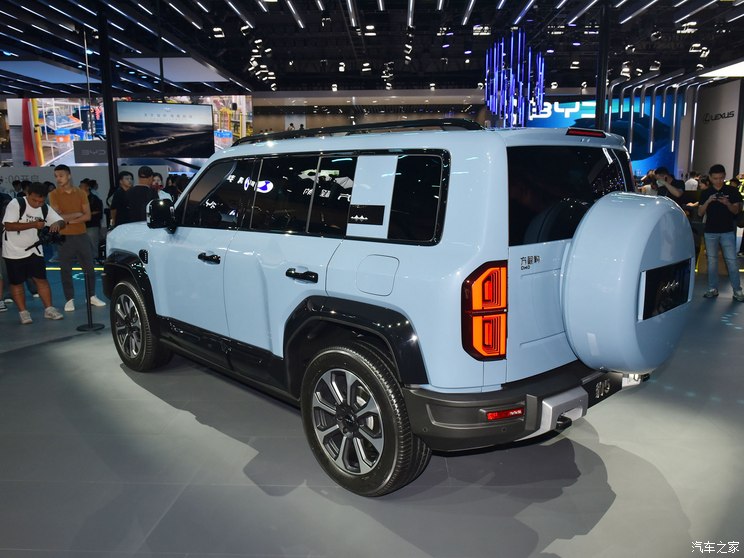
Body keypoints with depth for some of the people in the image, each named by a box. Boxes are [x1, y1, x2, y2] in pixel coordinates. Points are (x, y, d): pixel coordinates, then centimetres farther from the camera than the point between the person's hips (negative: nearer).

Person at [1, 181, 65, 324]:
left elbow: (61, 221, -2)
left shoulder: (45, 209, -2)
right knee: (16, 283, 4)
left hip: (34, 250, 4)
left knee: (41, 279, 3)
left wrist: (57, 224, -26)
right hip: (14, 252, -4)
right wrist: (33, 224, -29)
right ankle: (23, 312, 14)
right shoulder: (15, 204, -17)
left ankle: (49, 309, 9)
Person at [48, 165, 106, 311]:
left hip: (82, 235, 2)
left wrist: (69, 220, -11)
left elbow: (88, 216, -2)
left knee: (89, 267, 6)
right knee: (65, 270, 2)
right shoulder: (54, 194, -2)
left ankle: (91, 296, 18)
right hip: (64, 237, -2)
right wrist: (77, 214, -7)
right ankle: (69, 299, 10)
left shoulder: (81, 193, 4)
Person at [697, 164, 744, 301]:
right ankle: (713, 289, 12)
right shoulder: (705, 193, 5)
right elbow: (700, 213, 2)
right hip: (710, 231, 2)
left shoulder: (732, 191, 2)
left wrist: (727, 203, -19)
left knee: (731, 261, -3)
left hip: (727, 231, -2)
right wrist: (707, 201, -15)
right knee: (712, 261, 6)